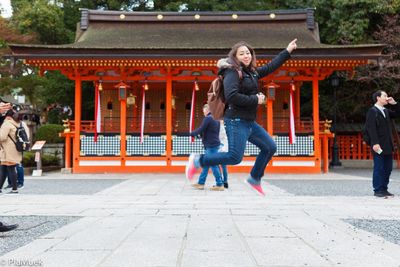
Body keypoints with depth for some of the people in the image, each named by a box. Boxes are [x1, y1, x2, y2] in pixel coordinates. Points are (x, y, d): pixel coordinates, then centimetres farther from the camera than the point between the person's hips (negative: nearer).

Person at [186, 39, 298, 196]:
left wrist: (287, 51, 30)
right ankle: (198, 161, -2)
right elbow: (231, 96, -25)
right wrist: (255, 100, -17)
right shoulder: (232, 72, -11)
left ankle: (254, 179, 25)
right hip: (236, 122, -9)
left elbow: (270, 67, 28)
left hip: (249, 122, 9)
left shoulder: (252, 72, 16)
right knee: (235, 157, -18)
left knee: (270, 147, 12)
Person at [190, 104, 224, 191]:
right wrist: (201, 134, 11)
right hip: (215, 144, 9)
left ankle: (219, 185, -3)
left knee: (213, 165, -5)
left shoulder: (207, 118, -13)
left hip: (210, 145, -9)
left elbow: (200, 129, -17)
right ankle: (201, 183, 17)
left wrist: (192, 133, -1)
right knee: (205, 164, 13)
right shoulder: (216, 119, 16)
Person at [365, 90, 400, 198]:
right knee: (379, 168, -3)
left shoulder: (386, 111, 16)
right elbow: (371, 128, -15)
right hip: (379, 146, -8)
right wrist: (375, 143, -23)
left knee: (388, 168, 10)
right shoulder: (372, 111, -8)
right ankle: (377, 190, 4)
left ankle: (384, 189, 18)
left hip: (388, 146, 8)